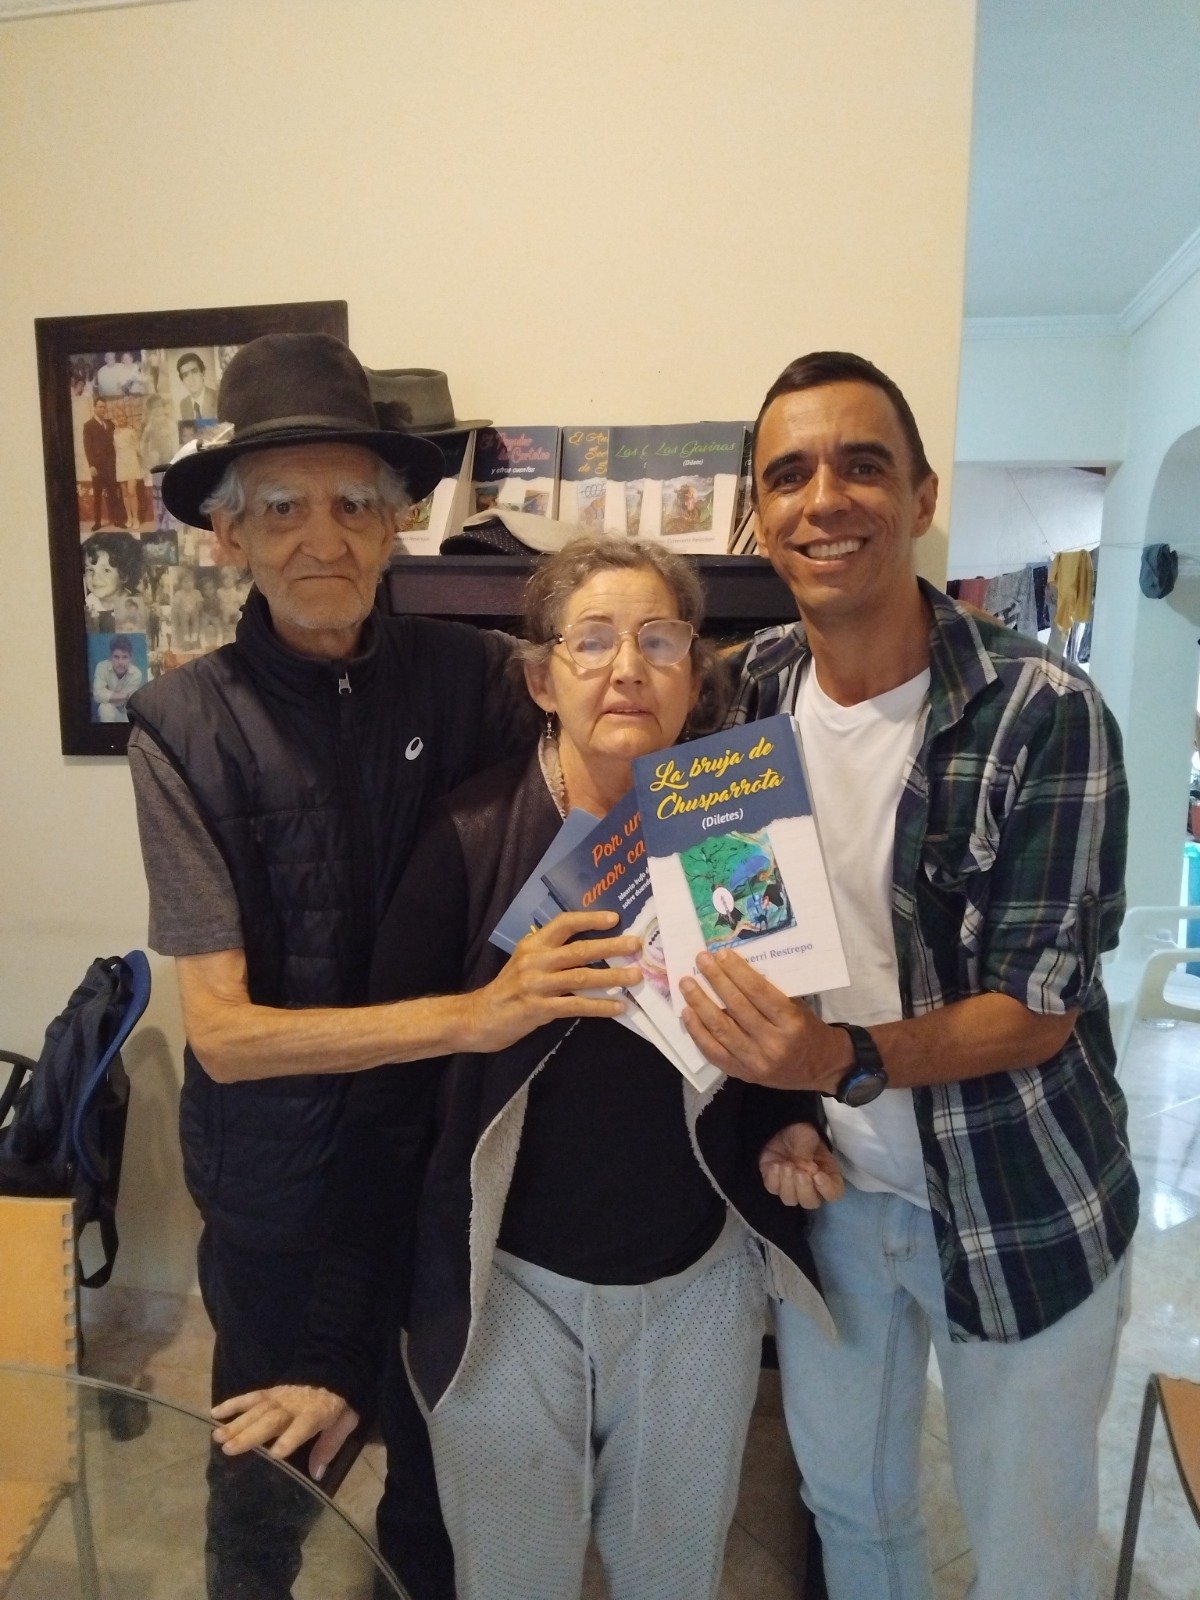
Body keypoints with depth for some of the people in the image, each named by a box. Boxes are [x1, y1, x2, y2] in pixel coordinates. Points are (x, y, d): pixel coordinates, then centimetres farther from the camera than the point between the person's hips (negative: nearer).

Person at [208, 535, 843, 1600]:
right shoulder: (471, 840, -17)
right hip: (508, 1286, -2)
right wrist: (333, 1348, -10)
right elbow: (387, 1098, -12)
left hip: (699, 1284, 3)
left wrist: (785, 1131, -11)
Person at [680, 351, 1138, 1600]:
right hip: (825, 1181, 4)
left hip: (1020, 1208, -3)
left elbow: (1042, 1005, -19)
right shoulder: (752, 690, -6)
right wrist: (776, 1106, -6)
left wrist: (850, 1060, -34)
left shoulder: (1044, 715, -20)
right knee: (845, 1495, 25)